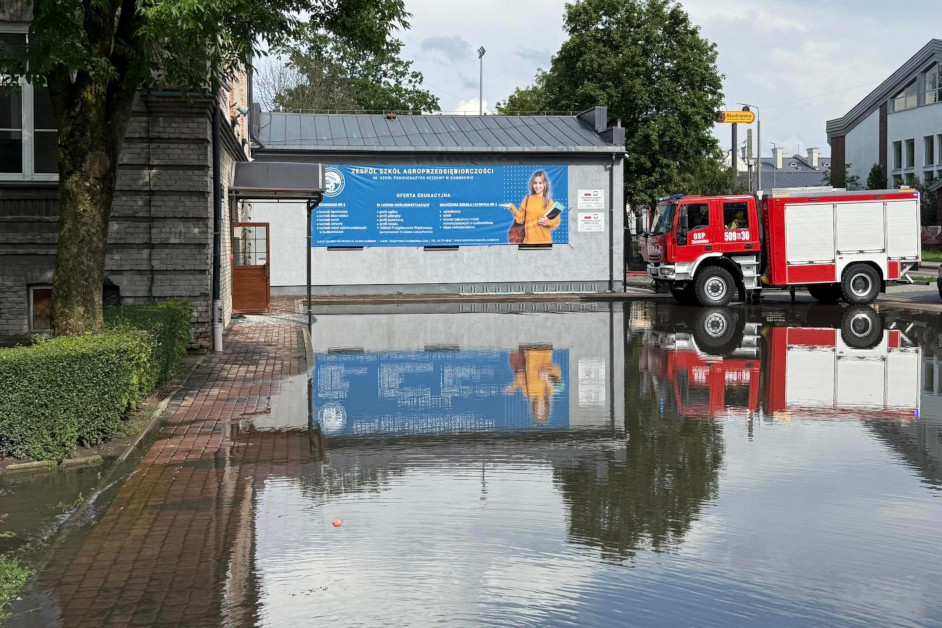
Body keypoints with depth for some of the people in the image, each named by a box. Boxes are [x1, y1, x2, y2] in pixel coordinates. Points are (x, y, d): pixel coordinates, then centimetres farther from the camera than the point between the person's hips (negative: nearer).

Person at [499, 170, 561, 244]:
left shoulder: (549, 202, 2)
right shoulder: (527, 199, 6)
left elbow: (556, 221, 3)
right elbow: (521, 218, 6)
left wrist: (547, 222, -16)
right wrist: (512, 207, -6)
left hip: (544, 241, -1)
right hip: (529, 240, 1)